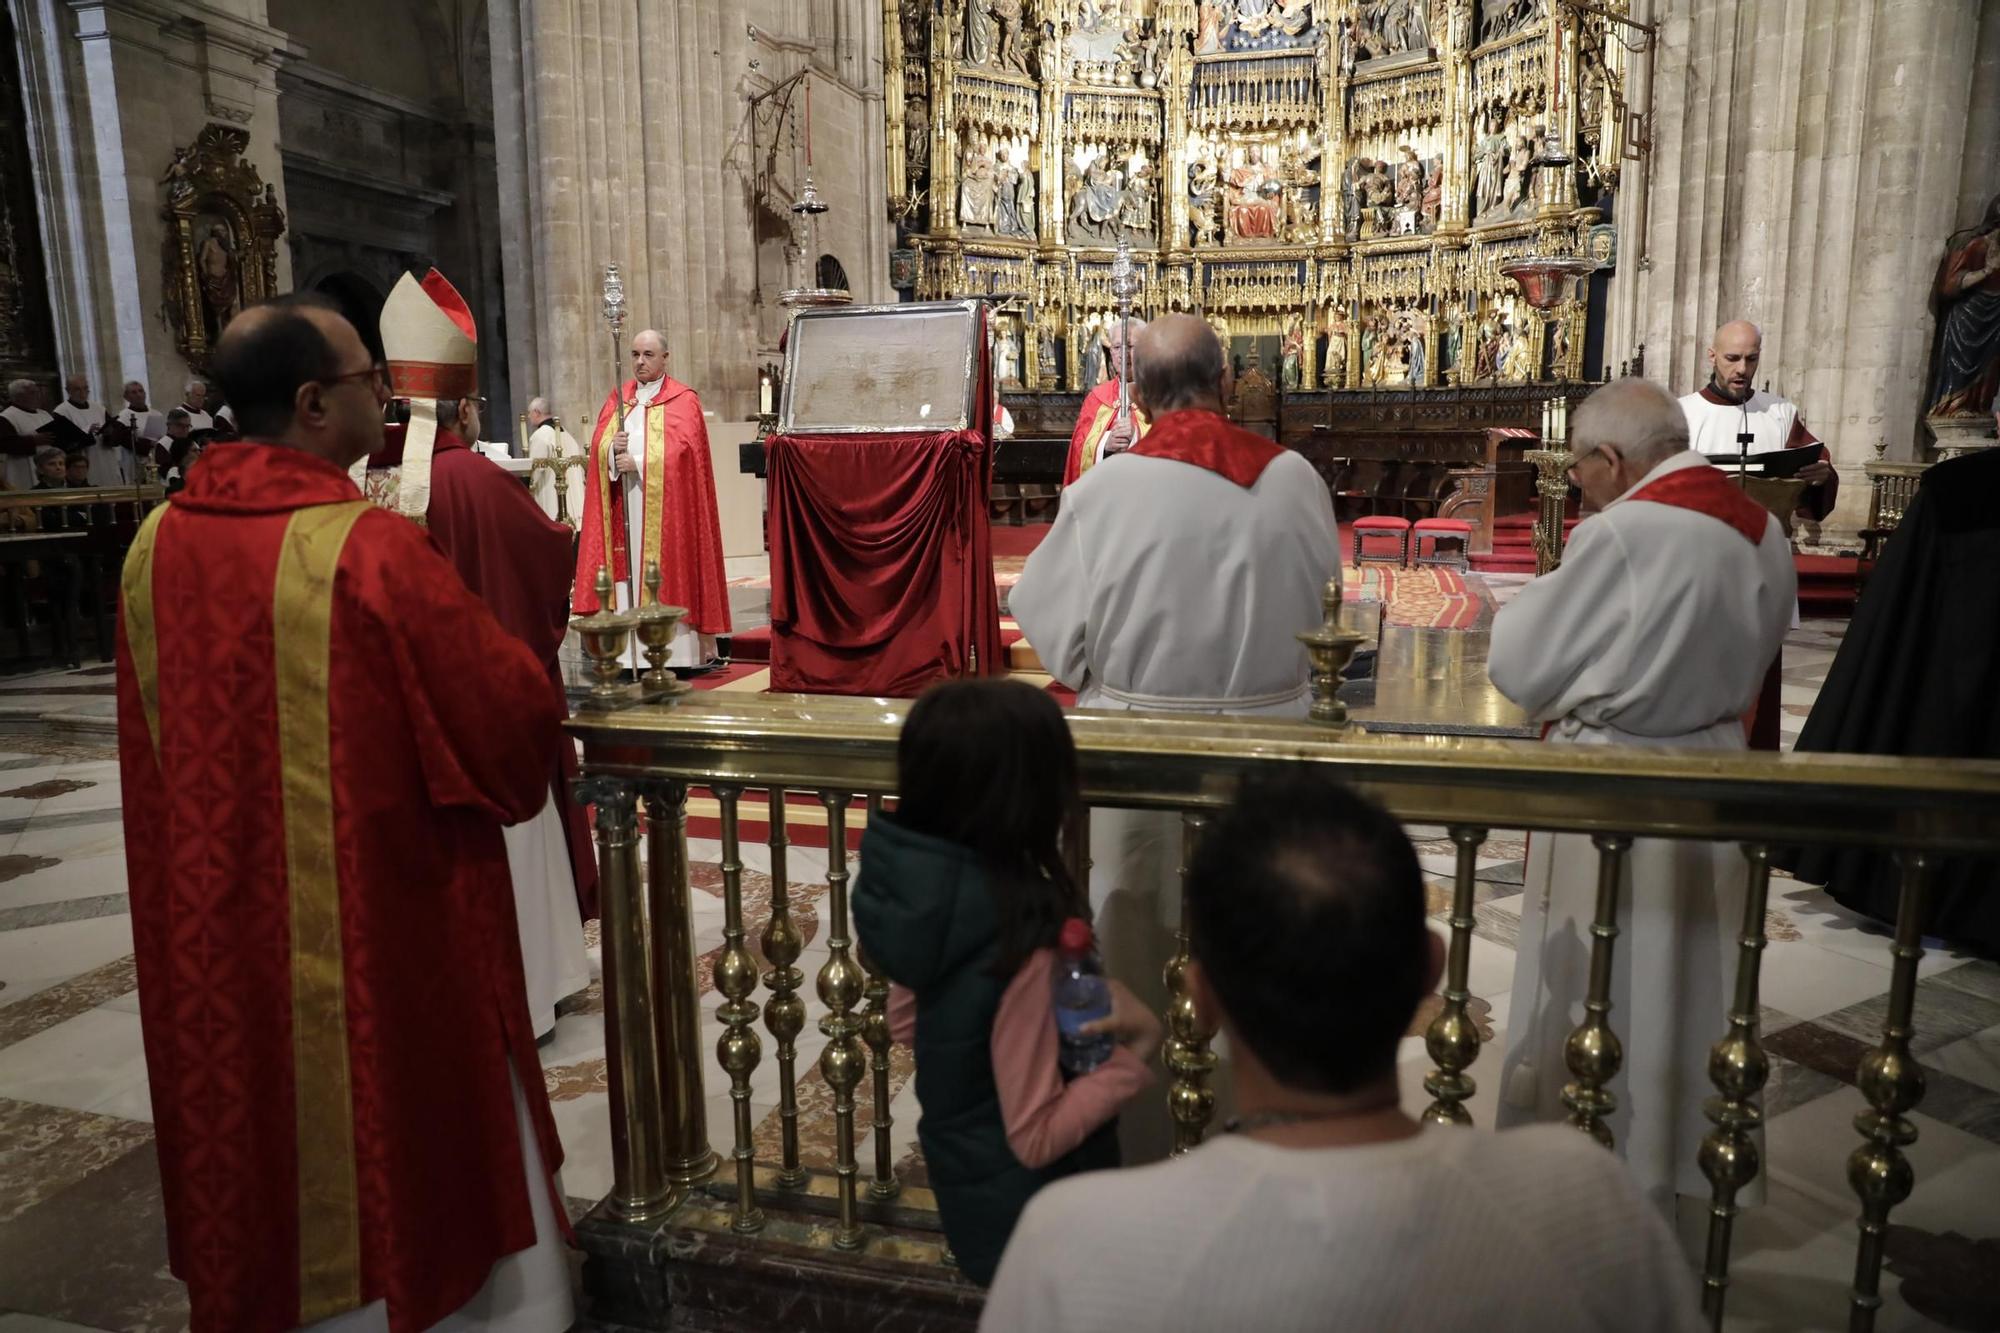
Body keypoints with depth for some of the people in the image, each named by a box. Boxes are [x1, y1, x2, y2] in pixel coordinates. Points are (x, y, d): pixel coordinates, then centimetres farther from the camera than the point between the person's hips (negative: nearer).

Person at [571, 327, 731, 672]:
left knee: (670, 573, -5)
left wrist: (639, 463, -15)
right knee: (629, 574, 0)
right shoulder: (617, 399, 16)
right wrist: (613, 449, -14)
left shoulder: (683, 400, 1)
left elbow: (682, 450, -11)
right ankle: (634, 652, 2)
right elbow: (598, 445, 8)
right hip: (626, 507, 4)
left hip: (666, 507, -4)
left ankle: (692, 650, 0)